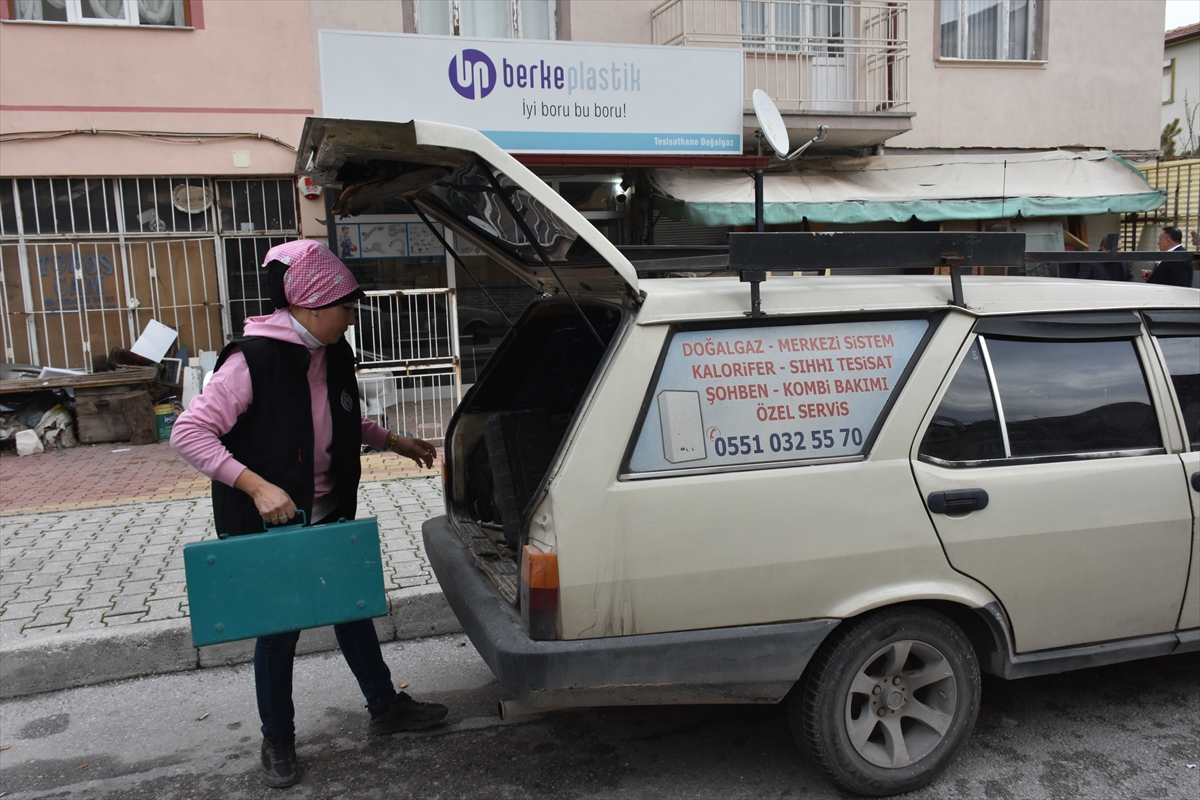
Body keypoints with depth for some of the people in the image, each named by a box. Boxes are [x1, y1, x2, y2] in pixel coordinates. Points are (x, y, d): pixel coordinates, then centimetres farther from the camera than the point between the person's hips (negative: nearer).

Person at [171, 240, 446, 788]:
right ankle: (277, 742, 29)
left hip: (327, 518, 7)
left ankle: (384, 707, 37)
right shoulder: (253, 361, -23)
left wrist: (393, 443, 14)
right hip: (268, 524, -7)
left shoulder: (333, 356, 1)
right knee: (279, 629, 7)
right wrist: (257, 485, -33)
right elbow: (189, 433, -25)